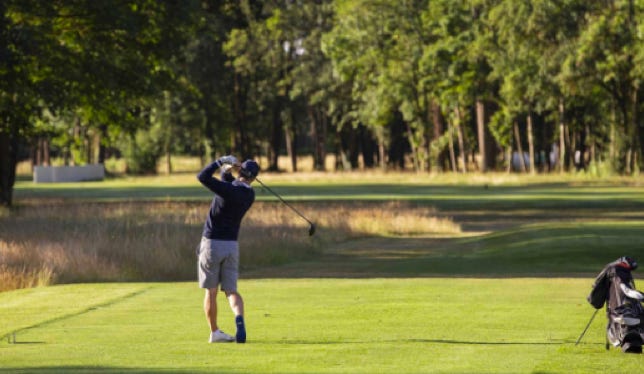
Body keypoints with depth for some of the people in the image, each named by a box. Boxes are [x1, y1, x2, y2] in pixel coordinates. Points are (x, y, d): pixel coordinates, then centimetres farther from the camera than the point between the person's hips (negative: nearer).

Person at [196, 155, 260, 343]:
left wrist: (222, 161, -12)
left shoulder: (227, 189, -17)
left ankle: (215, 332, 10)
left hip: (212, 244, -4)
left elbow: (202, 176, -20)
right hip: (232, 245, 4)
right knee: (231, 290, 6)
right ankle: (239, 318, -23)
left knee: (211, 291, 8)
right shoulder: (249, 195, 2)